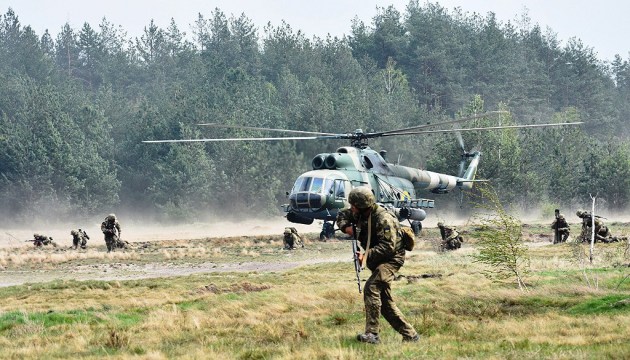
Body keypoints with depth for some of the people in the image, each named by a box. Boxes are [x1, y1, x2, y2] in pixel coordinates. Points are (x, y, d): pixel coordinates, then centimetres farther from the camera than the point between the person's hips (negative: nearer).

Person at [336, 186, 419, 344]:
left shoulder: (383, 219, -25)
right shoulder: (359, 213, 1)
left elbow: (388, 247, -31)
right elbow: (342, 215, 18)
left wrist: (366, 255, -36)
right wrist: (345, 226, -4)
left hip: (391, 259, -10)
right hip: (377, 260, 10)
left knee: (371, 288, -28)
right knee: (385, 301, 9)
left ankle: (372, 334, -33)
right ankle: (409, 334, 16)